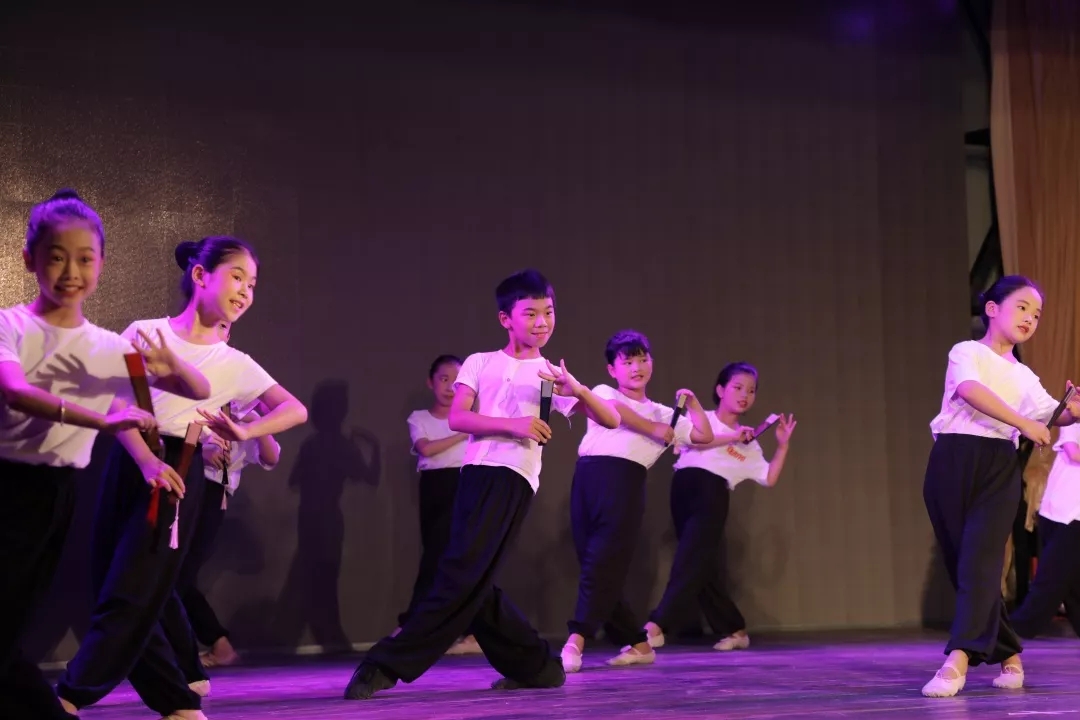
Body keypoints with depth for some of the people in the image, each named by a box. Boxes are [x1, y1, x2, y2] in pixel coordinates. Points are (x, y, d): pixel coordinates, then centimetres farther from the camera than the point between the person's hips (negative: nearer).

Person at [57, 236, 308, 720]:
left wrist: (244, 433, -13)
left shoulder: (235, 364, 7)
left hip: (176, 475, -1)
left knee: (130, 595, -8)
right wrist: (146, 461, -19)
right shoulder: (143, 333, 4)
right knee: (110, 587, 2)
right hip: (127, 465, 1)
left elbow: (295, 410, 3)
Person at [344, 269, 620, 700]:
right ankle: (535, 666, 14)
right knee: (472, 582, -1)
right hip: (476, 472, 3)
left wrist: (578, 389, -11)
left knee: (463, 574, -14)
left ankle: (387, 664, -12)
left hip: (515, 479, -3)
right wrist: (512, 424, -12)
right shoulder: (480, 363, 14)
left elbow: (611, 421, 9)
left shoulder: (552, 375, 14)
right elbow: (457, 419, 1)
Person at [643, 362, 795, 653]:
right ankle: (735, 630, 13)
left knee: (691, 560, -16)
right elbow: (693, 440, -6)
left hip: (714, 493, 1)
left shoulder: (749, 443, 24)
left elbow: (769, 478, 18)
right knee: (705, 566, 0)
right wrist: (732, 437, -7)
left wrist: (783, 445, 11)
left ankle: (656, 627, -24)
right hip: (687, 485, -1)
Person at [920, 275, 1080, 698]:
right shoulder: (966, 352, 4)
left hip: (999, 469, 3)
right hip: (952, 462, -3)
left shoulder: (1023, 376, 21)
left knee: (980, 560, -14)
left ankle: (957, 662, -22)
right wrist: (1024, 423, -24)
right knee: (961, 561, 1)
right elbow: (972, 391, -17)